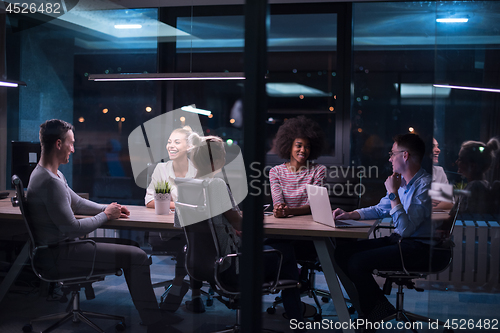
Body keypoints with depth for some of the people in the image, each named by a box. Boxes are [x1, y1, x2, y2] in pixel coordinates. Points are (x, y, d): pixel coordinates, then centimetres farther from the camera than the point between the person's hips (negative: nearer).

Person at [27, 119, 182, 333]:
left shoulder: (50, 174, 12)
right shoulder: (50, 182, -24)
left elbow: (77, 203, 22)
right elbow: (72, 228, -25)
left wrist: (107, 208, 7)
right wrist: (106, 215, -10)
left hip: (62, 245, 11)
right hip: (60, 253, -11)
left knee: (130, 244, 15)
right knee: (137, 256, -14)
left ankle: (153, 313, 18)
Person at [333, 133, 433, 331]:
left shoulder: (425, 185, -18)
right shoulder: (401, 181, 10)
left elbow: (405, 228, -26)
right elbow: (380, 210, 25)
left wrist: (393, 193, -20)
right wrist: (349, 215, 11)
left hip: (419, 248, -9)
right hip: (398, 240, 9)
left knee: (357, 262, -21)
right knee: (342, 252, 1)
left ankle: (378, 314, 2)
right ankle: (380, 306, 7)